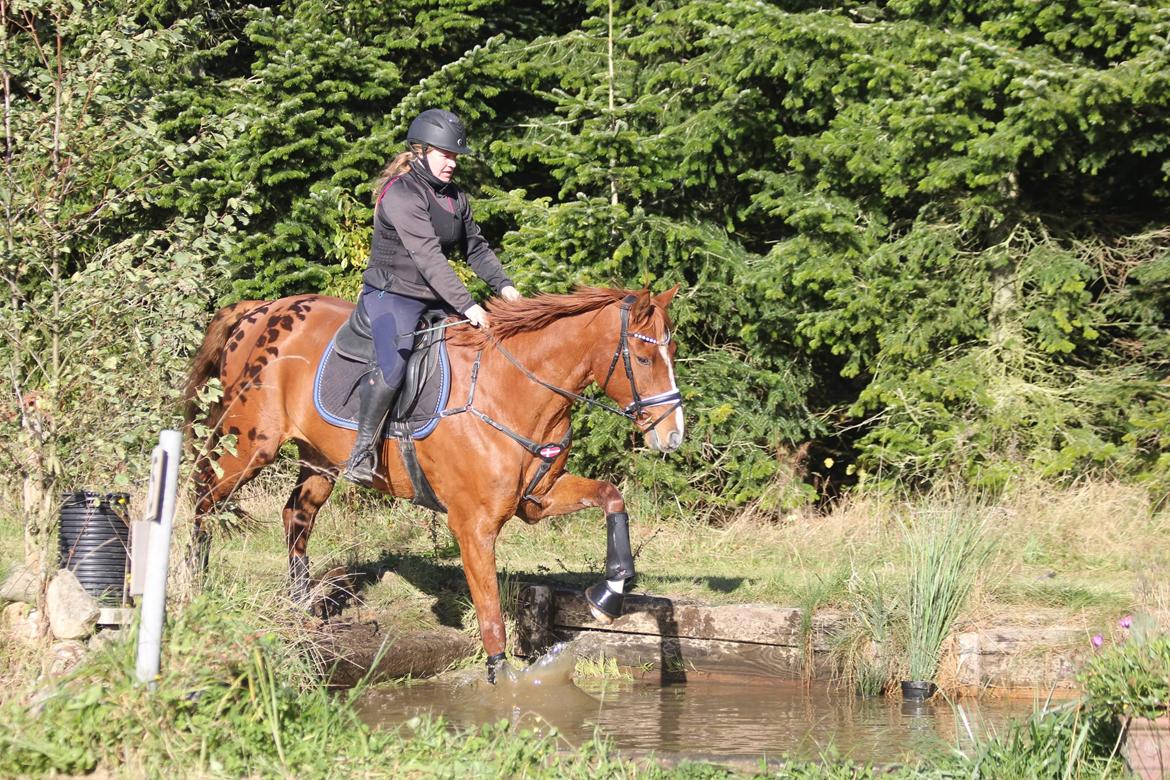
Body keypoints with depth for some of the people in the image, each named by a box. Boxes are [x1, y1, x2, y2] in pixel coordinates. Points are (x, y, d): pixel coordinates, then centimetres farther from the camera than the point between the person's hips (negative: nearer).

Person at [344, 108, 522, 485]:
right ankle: (364, 446, -16)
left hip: (434, 299, 9)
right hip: (392, 295, -9)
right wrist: (466, 306, -30)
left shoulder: (456, 198, 12)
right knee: (393, 365, -33)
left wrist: (502, 284, 1)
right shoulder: (401, 193, -15)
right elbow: (428, 257, -24)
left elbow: (476, 248, 20)